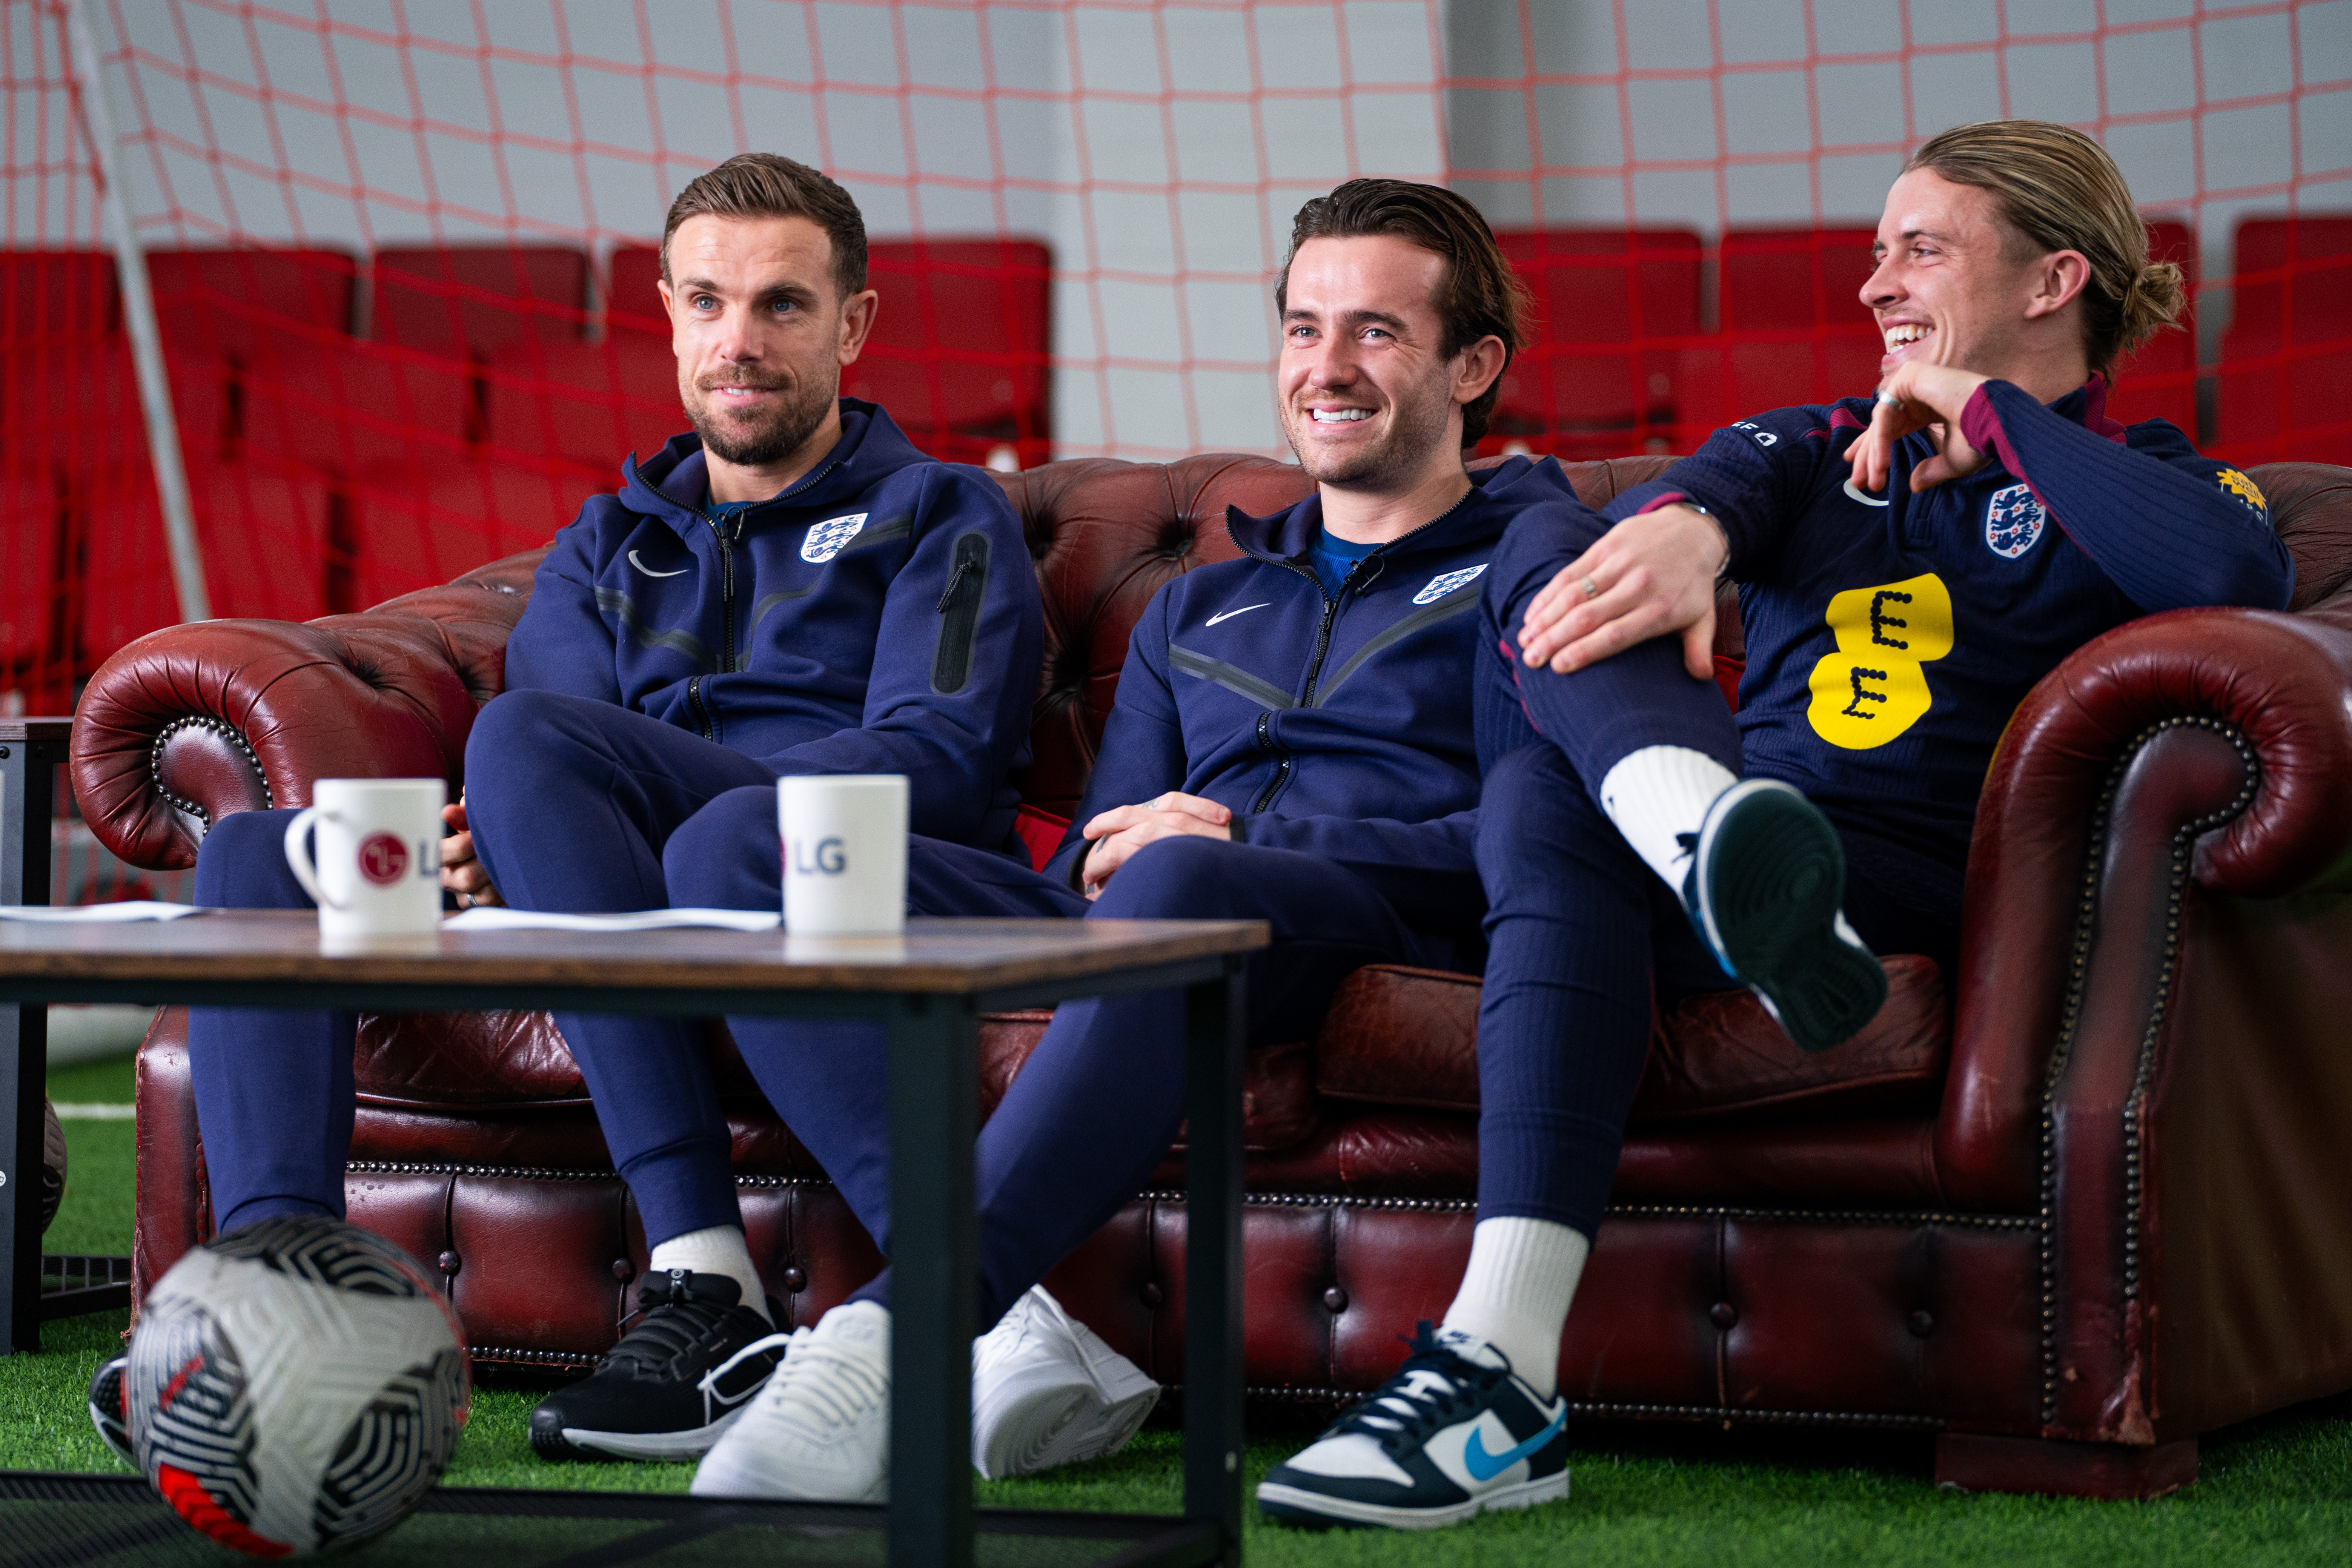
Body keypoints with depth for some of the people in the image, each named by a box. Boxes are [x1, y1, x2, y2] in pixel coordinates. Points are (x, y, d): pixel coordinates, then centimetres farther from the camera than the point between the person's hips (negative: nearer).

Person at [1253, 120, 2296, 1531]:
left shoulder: (2136, 483, 15)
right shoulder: (1823, 450, 30)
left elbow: (2240, 575, -12)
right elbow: (1722, 483, 4)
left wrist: (1991, 409, -2)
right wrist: (1679, 525, -23)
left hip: (1911, 887, -5)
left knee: (1547, 805, -34)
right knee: (1549, 552, -22)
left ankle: (1502, 1377, -49)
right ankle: (1727, 855, -53)